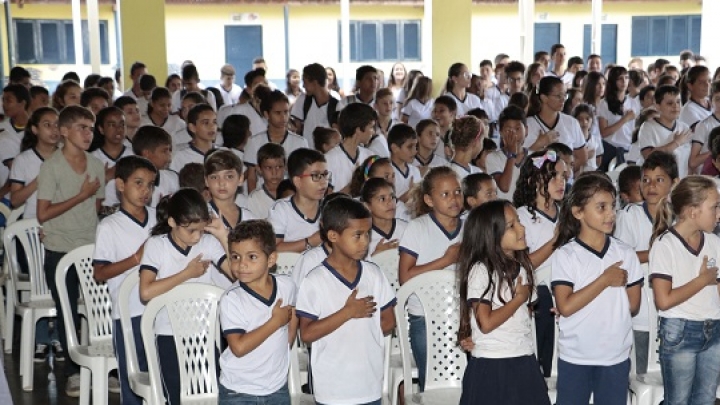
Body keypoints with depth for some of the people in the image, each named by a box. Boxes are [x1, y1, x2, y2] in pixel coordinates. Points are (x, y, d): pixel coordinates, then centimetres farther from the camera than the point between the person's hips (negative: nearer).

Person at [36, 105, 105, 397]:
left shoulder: (96, 165, 7)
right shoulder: (51, 167, -7)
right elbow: (43, 214, -12)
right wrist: (81, 196, -12)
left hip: (92, 248, 3)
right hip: (60, 251, -3)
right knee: (67, 312, 5)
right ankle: (73, 372, 17)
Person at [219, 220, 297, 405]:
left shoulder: (287, 286, -4)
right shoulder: (231, 299, -19)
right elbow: (239, 347, -26)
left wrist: (283, 353, 7)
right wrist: (276, 321, -21)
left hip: (278, 388, 5)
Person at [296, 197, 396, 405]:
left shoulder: (374, 274, 0)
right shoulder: (315, 281, -12)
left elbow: (388, 323, 6)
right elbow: (307, 333, -16)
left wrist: (363, 319, -6)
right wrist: (348, 312, -20)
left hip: (370, 385, 4)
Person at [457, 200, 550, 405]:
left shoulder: (521, 268, 9)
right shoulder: (480, 270, -14)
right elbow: (486, 323, -19)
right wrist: (519, 298, -11)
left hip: (523, 362, 6)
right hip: (492, 367, -6)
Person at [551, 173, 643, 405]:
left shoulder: (625, 254, 0)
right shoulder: (565, 255, -9)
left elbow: (633, 306, 2)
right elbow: (565, 307, -16)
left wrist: (579, 305, -4)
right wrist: (605, 279, -17)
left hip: (616, 356, 2)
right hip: (575, 356, -2)